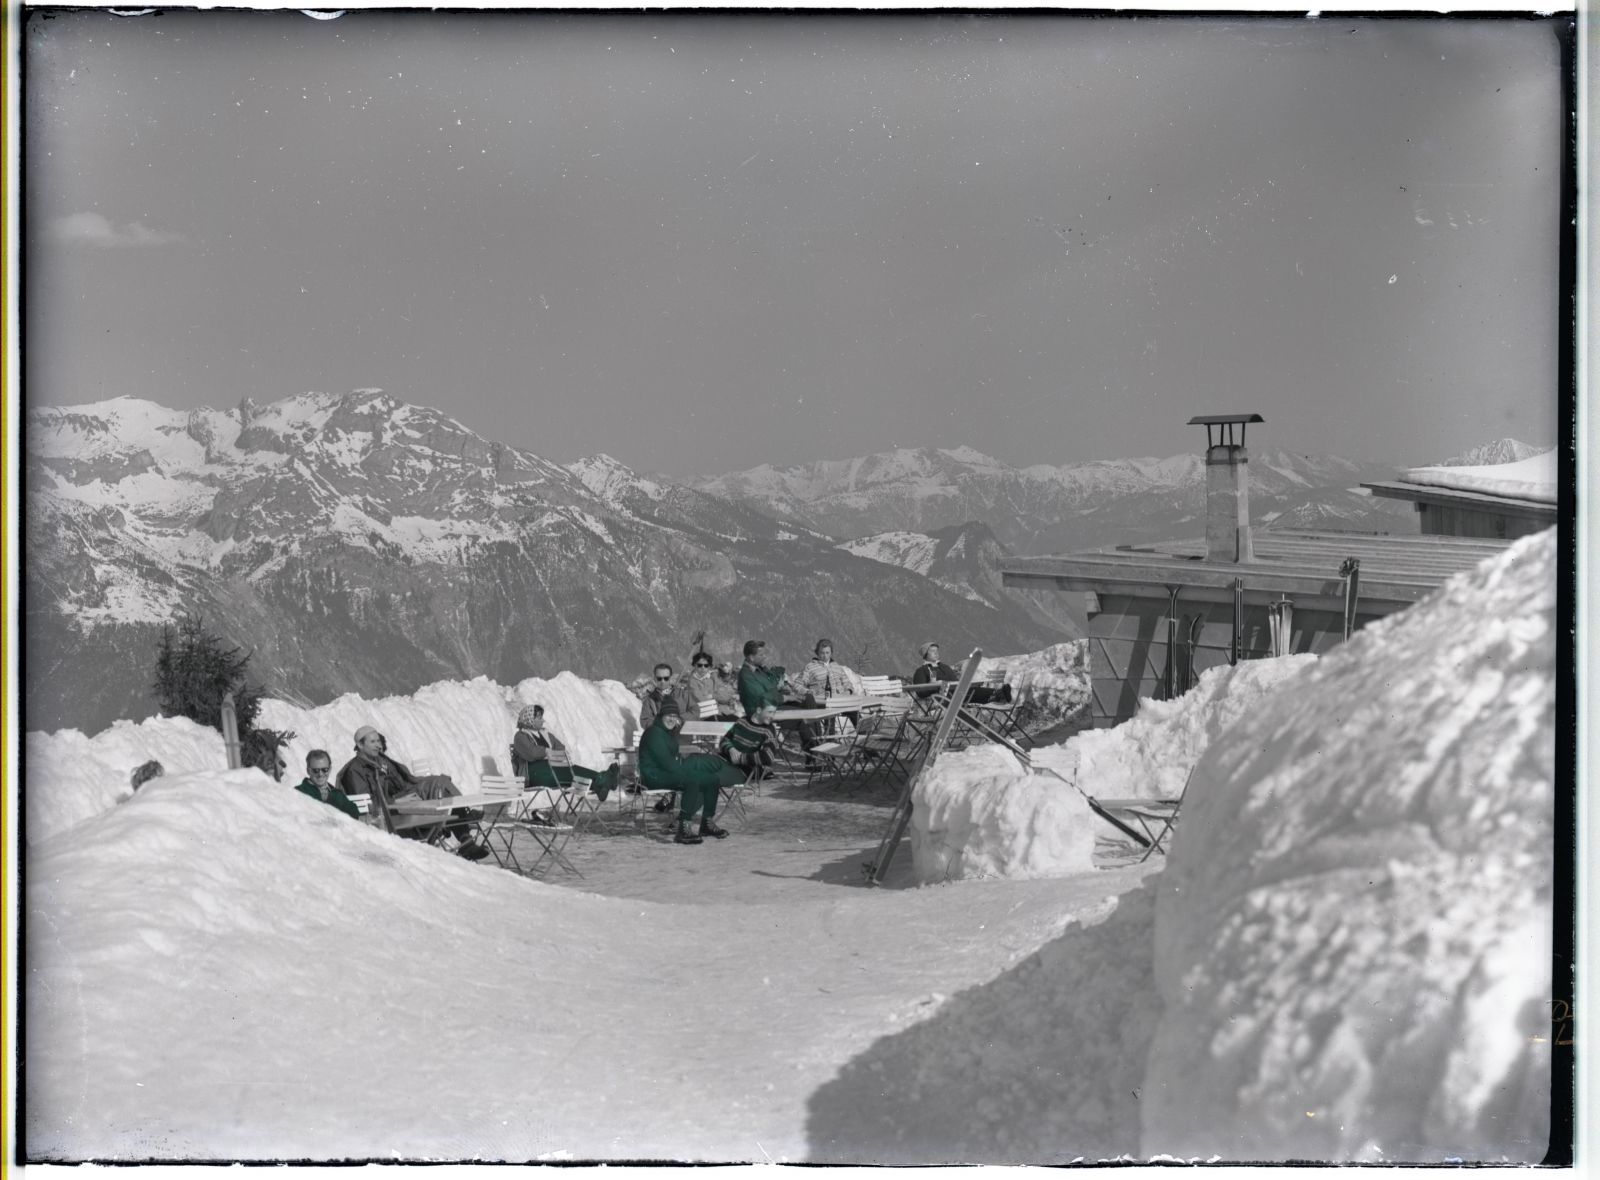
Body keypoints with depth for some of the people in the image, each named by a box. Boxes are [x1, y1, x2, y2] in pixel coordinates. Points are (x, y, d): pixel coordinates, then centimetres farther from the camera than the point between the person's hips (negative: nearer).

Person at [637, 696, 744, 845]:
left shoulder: (670, 732, 16)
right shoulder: (654, 733, -15)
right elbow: (666, 762, -22)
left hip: (671, 771, 10)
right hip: (654, 776, -10)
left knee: (712, 781, 2)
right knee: (691, 782, -35)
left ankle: (707, 824, 12)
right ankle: (684, 831, -38)